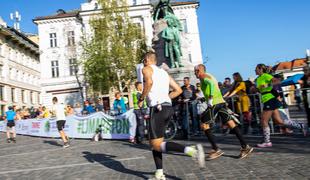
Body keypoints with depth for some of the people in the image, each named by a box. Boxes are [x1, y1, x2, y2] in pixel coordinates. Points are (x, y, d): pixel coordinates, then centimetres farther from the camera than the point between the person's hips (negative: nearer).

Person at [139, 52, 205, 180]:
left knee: (156, 145, -6)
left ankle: (191, 150, -21)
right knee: (154, 142, 17)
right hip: (168, 107, 8)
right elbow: (178, 90, 18)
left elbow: (149, 82, -20)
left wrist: (141, 99, -8)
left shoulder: (146, 69, 4)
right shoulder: (163, 72, 24)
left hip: (158, 108, -8)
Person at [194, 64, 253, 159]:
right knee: (231, 124, 4)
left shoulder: (203, 76, -1)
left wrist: (210, 98, -26)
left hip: (214, 104, -9)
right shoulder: (209, 76, 26)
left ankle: (216, 149, -2)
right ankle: (245, 146, 1)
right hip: (221, 102, 9)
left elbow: (211, 83, -23)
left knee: (204, 125, -1)